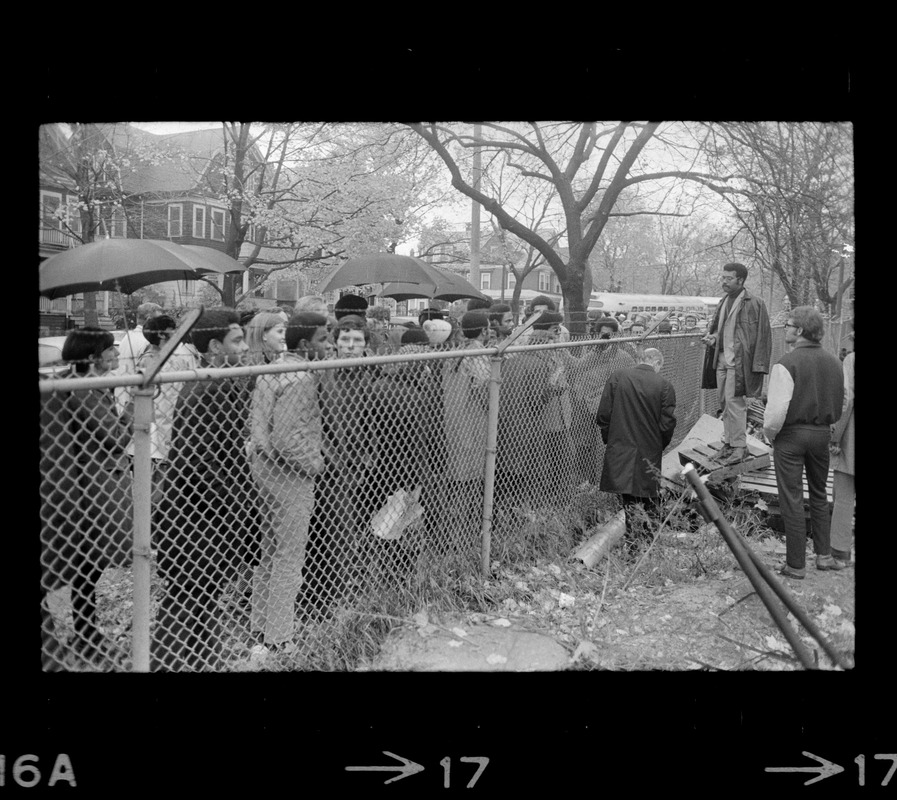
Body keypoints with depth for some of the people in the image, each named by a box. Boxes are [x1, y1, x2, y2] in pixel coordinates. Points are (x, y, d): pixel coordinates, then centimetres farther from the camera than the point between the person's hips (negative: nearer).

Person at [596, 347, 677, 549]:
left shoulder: (617, 378, -3)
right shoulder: (664, 386, -7)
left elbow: (603, 415, -3)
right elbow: (667, 423, -6)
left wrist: (608, 440, 11)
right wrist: (660, 446, 12)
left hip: (619, 448, 0)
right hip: (649, 452, 0)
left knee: (628, 497, 4)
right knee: (647, 498, 13)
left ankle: (632, 536, -2)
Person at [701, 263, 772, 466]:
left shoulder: (754, 304, -9)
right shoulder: (724, 302, 14)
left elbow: (762, 335, -10)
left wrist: (758, 365, -15)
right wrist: (713, 336, 4)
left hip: (739, 361, -7)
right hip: (722, 358, 7)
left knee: (734, 401, -9)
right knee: (724, 402, 10)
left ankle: (739, 446, 0)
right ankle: (729, 442, 20)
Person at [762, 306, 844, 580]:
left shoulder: (786, 364, -19)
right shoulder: (833, 362, 2)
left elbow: (777, 410, -22)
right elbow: (842, 402, 9)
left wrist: (770, 433, -5)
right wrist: (828, 426, 19)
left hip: (791, 435, -6)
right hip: (822, 434, 6)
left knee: (792, 500, 3)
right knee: (819, 495, 21)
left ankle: (796, 565, 10)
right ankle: (824, 555, 29)